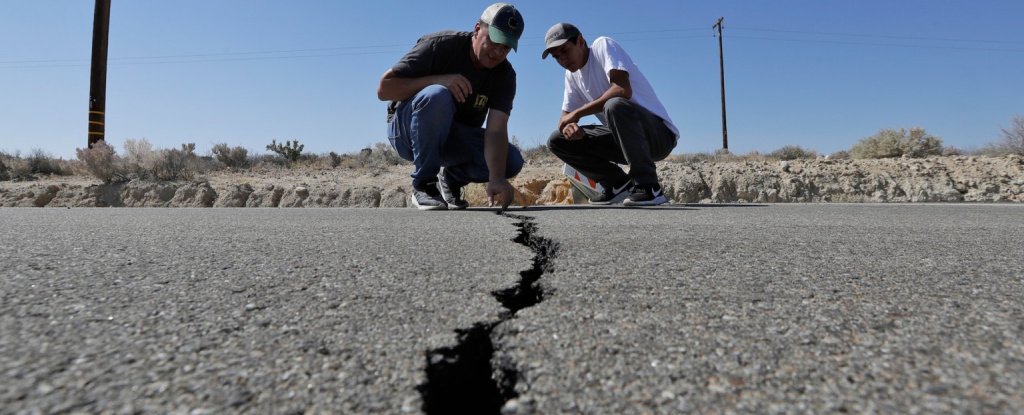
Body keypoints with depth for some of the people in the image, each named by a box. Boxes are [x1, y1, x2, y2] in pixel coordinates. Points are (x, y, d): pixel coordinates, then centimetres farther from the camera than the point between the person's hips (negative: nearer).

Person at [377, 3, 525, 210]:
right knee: (437, 96, -36)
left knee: (512, 162, -21)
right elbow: (384, 89, -21)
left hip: (455, 139, 3)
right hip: (407, 129, -3)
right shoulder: (440, 45, -18)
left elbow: (496, 130, -24)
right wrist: (439, 80, -32)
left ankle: (451, 179, 7)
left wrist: (496, 178, -41)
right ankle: (423, 185, -20)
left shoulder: (505, 76, -10)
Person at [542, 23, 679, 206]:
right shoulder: (571, 74, 12)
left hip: (659, 132, -7)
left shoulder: (603, 45, -9)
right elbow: (565, 117, 10)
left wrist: (578, 113, -21)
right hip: (623, 139, 7)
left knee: (614, 105, -38)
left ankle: (648, 187, -24)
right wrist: (569, 125, -16)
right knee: (557, 141, 0)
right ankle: (618, 184, 3)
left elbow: (623, 90, -26)